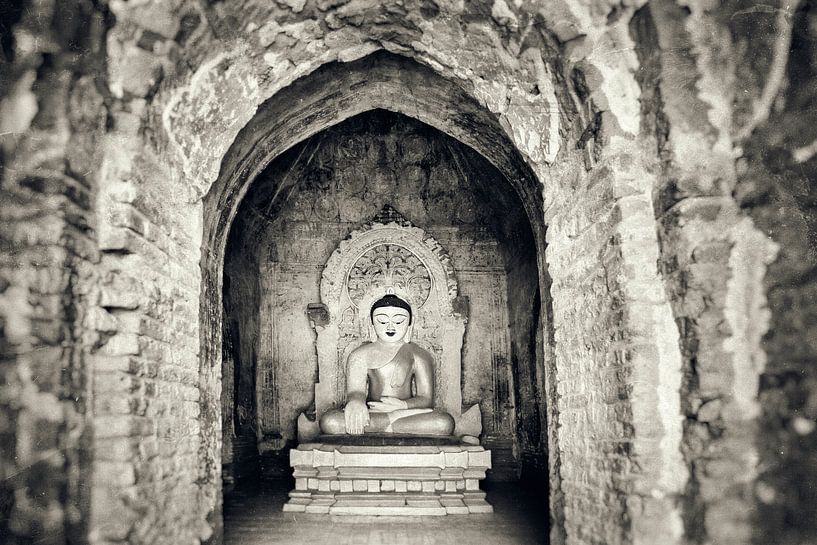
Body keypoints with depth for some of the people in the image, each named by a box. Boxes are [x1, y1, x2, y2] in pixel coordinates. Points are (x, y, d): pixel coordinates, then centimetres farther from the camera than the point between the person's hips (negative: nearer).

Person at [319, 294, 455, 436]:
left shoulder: (419, 356, 7)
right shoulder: (360, 355, 7)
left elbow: (426, 399, 0)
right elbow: (355, 392, -6)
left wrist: (404, 405, -24)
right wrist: (355, 403, -34)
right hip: (370, 413, 0)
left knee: (444, 423, -31)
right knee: (329, 421, -31)